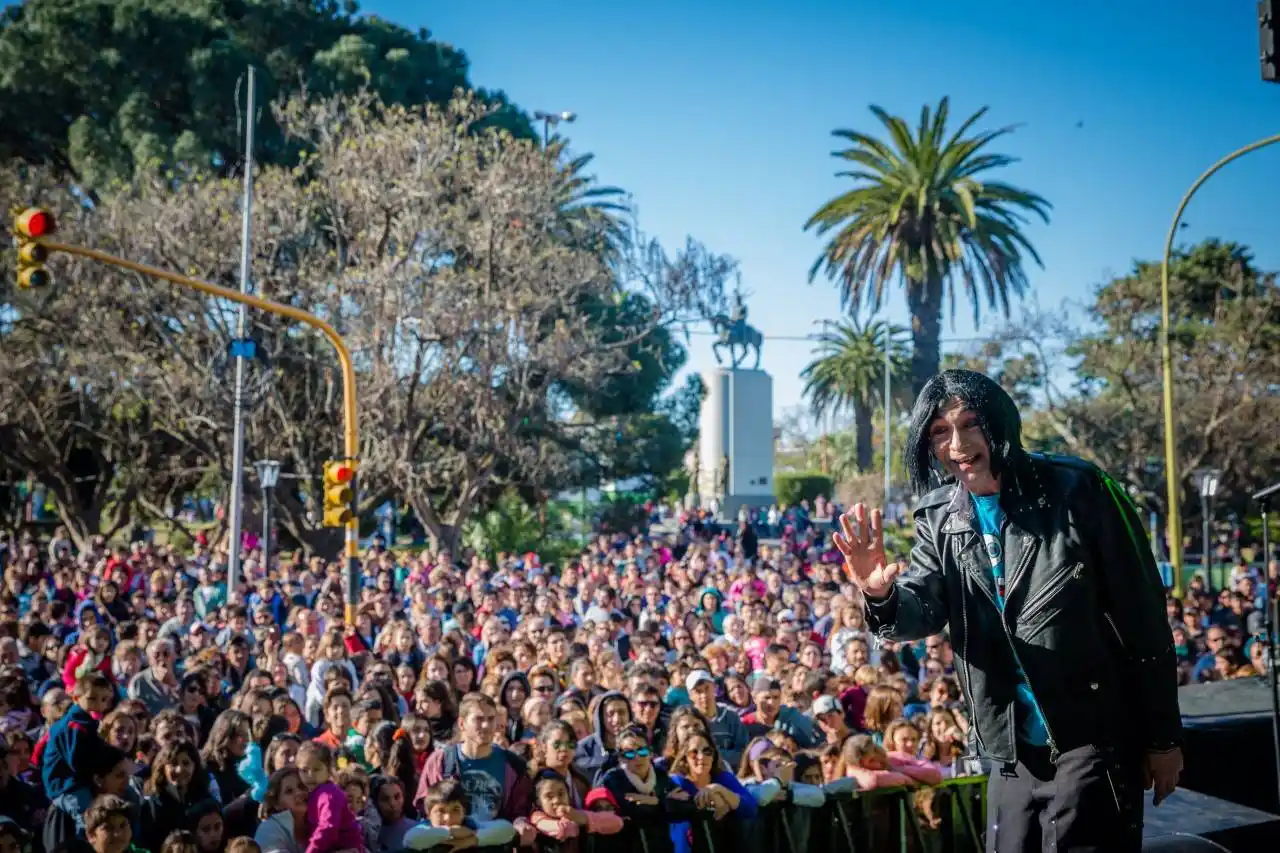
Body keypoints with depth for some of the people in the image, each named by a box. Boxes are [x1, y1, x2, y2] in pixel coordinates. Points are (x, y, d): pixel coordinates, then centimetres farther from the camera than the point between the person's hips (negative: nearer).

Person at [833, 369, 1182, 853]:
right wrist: (883, 597, -30)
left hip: (1093, 741, -5)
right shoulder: (941, 521, 4)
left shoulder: (1076, 491, -10)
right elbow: (922, 609, -5)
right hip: (1012, 751, 5)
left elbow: (1142, 616, -7)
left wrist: (1162, 737, -5)